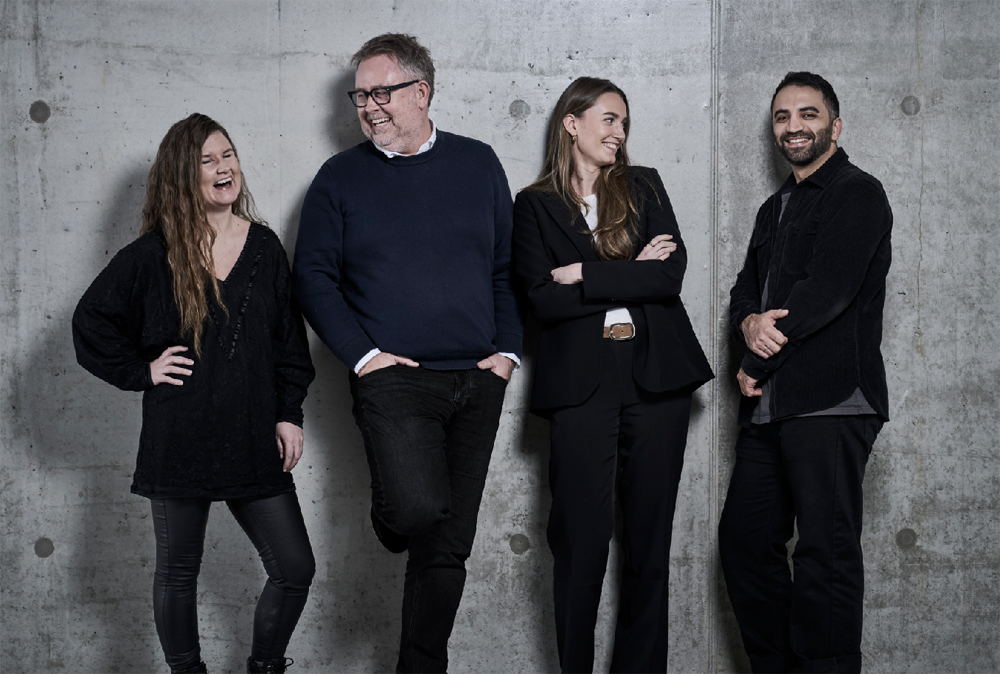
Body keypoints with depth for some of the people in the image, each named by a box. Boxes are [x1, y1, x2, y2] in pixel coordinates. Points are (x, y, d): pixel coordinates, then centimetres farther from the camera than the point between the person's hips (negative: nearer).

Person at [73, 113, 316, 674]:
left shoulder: (264, 246, 6)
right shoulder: (151, 256, -3)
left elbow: (289, 338, 9)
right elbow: (91, 322, 5)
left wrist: (290, 413, 3)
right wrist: (142, 370, -4)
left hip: (254, 439, 2)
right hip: (179, 440, -2)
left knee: (296, 569, 2)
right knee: (178, 572, 11)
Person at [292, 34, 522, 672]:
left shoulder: (478, 164, 9)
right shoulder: (341, 177, 4)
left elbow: (507, 267, 13)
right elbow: (314, 277, 3)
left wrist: (507, 349, 2)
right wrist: (362, 353, -8)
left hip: (479, 381, 3)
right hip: (394, 377, -3)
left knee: (451, 543, 6)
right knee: (417, 510, -25)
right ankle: (391, 518, 11)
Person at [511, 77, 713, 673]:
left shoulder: (644, 187, 13)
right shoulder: (536, 205, 8)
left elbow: (672, 273, -1)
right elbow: (543, 299, -5)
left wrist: (585, 275, -6)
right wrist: (633, 276, -5)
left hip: (656, 373, 2)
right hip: (582, 380, -2)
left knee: (651, 534, 5)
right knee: (582, 539, -5)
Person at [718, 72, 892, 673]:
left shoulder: (858, 194, -3)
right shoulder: (775, 208, 24)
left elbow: (828, 290, -14)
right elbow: (746, 288, 19)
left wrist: (757, 364, -7)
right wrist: (750, 322, -6)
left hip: (830, 401, -8)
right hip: (770, 405, 9)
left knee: (826, 550, -7)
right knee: (744, 539, 10)